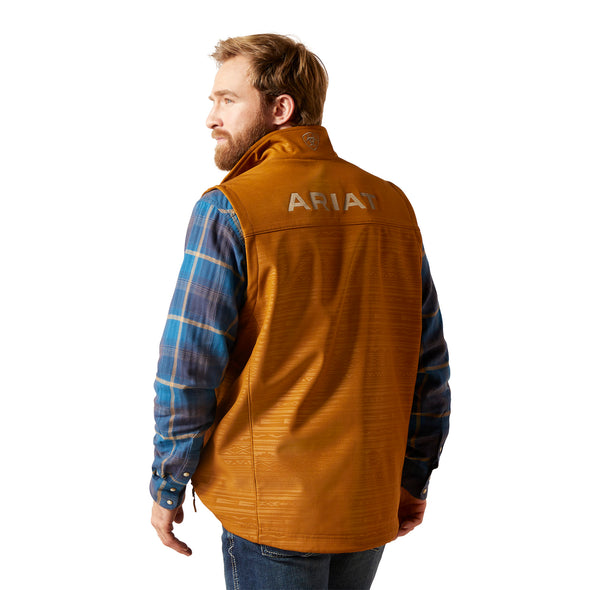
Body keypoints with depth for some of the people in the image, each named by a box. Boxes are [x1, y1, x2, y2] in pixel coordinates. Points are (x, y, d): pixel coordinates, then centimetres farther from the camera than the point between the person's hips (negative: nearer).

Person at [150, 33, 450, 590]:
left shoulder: (228, 210, -13)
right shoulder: (391, 203, 3)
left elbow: (187, 371, -12)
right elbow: (429, 360, 6)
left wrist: (167, 488, 1)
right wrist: (413, 478, 15)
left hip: (271, 509, -5)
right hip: (370, 506, 5)